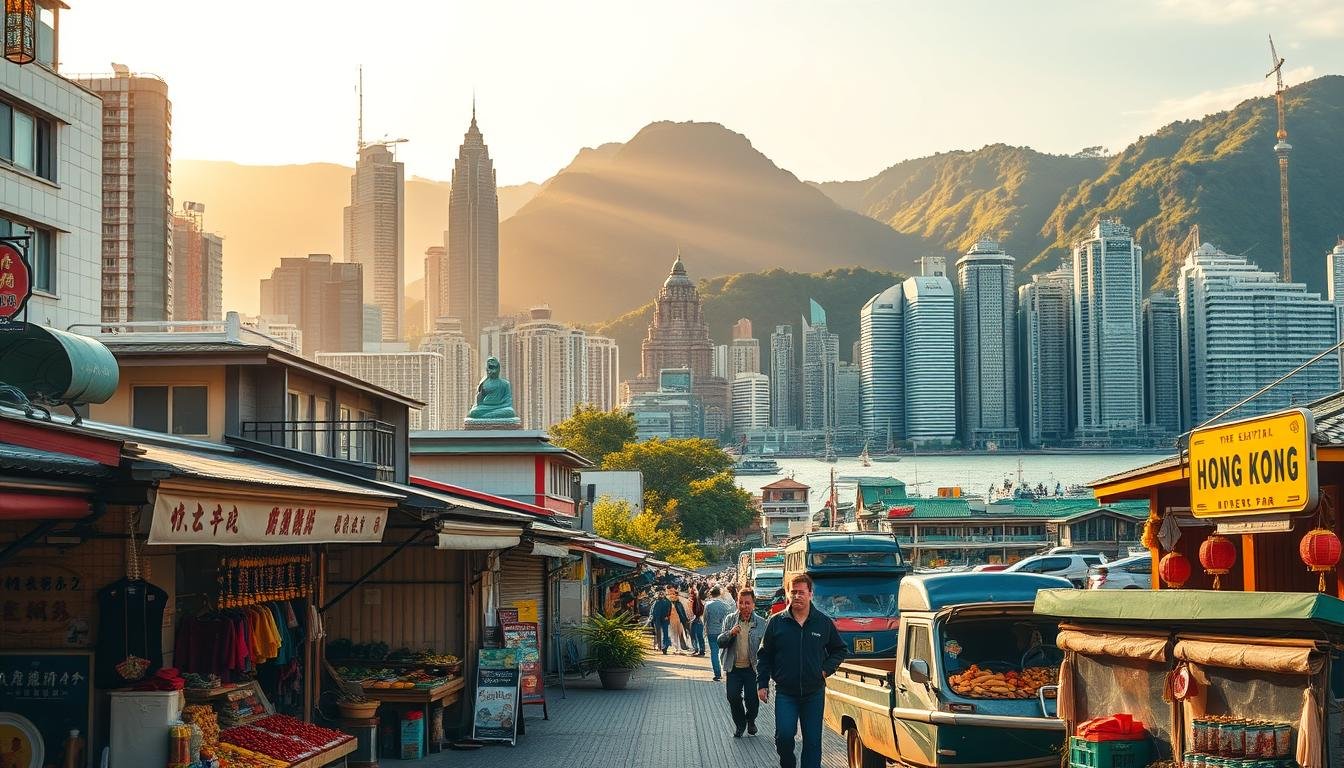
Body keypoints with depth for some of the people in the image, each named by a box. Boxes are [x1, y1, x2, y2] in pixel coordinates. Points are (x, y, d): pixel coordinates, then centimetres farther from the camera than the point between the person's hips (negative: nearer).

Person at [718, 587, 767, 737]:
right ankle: (740, 724, 22)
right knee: (733, 697, -4)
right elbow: (720, 642, -1)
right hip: (734, 668, 1)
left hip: (752, 668, -1)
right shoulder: (729, 620, 3)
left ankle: (751, 720, 29)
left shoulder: (761, 623, -1)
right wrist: (730, 633, -21)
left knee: (752, 699, -3)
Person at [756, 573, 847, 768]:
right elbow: (764, 655, 6)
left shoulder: (824, 622, 2)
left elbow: (839, 650, 14)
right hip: (785, 693, -1)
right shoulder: (776, 622, 0)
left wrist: (827, 668, -1)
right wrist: (762, 684, 0)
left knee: (813, 740, 4)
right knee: (784, 736, -11)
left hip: (814, 693, 1)